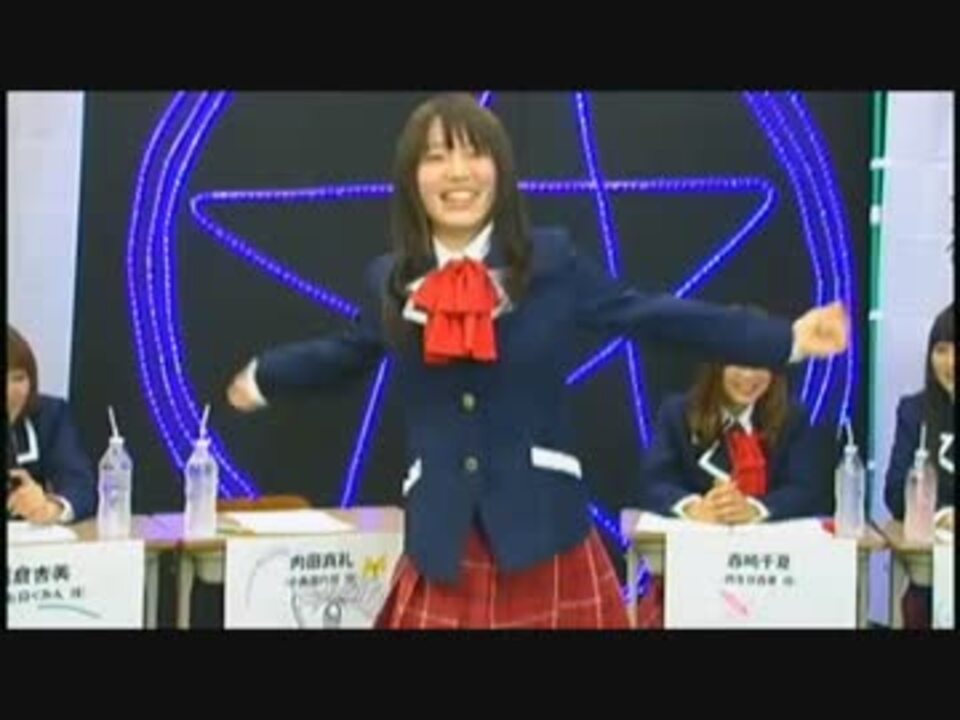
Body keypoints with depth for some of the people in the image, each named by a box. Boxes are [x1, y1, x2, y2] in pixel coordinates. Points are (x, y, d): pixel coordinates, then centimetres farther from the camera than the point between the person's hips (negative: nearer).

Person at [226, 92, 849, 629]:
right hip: (443, 545, 2)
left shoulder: (551, 261, -3)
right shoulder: (390, 281, 5)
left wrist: (787, 340, 3)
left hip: (546, 539, -1)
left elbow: (651, 316, 3)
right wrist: (260, 378, 40)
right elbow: (348, 352, 24)